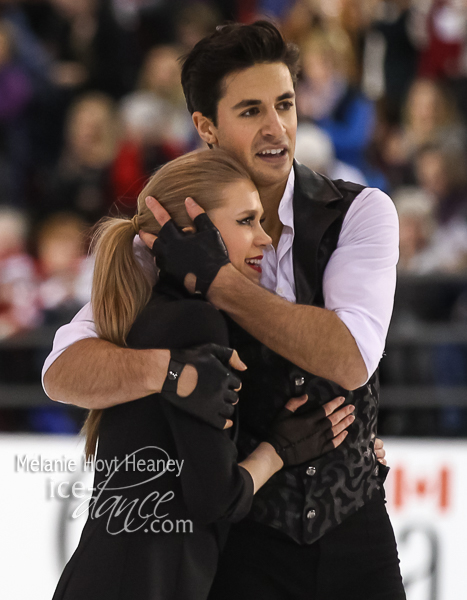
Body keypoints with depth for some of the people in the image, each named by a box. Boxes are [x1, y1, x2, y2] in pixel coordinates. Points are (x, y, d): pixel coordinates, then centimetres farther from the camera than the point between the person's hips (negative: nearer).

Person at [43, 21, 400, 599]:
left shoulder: (362, 213, -8)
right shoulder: (173, 244, -8)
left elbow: (350, 359, -23)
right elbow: (64, 369, -19)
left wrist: (213, 278, -29)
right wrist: (164, 369, -41)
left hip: (355, 530, 1)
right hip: (241, 543, -1)